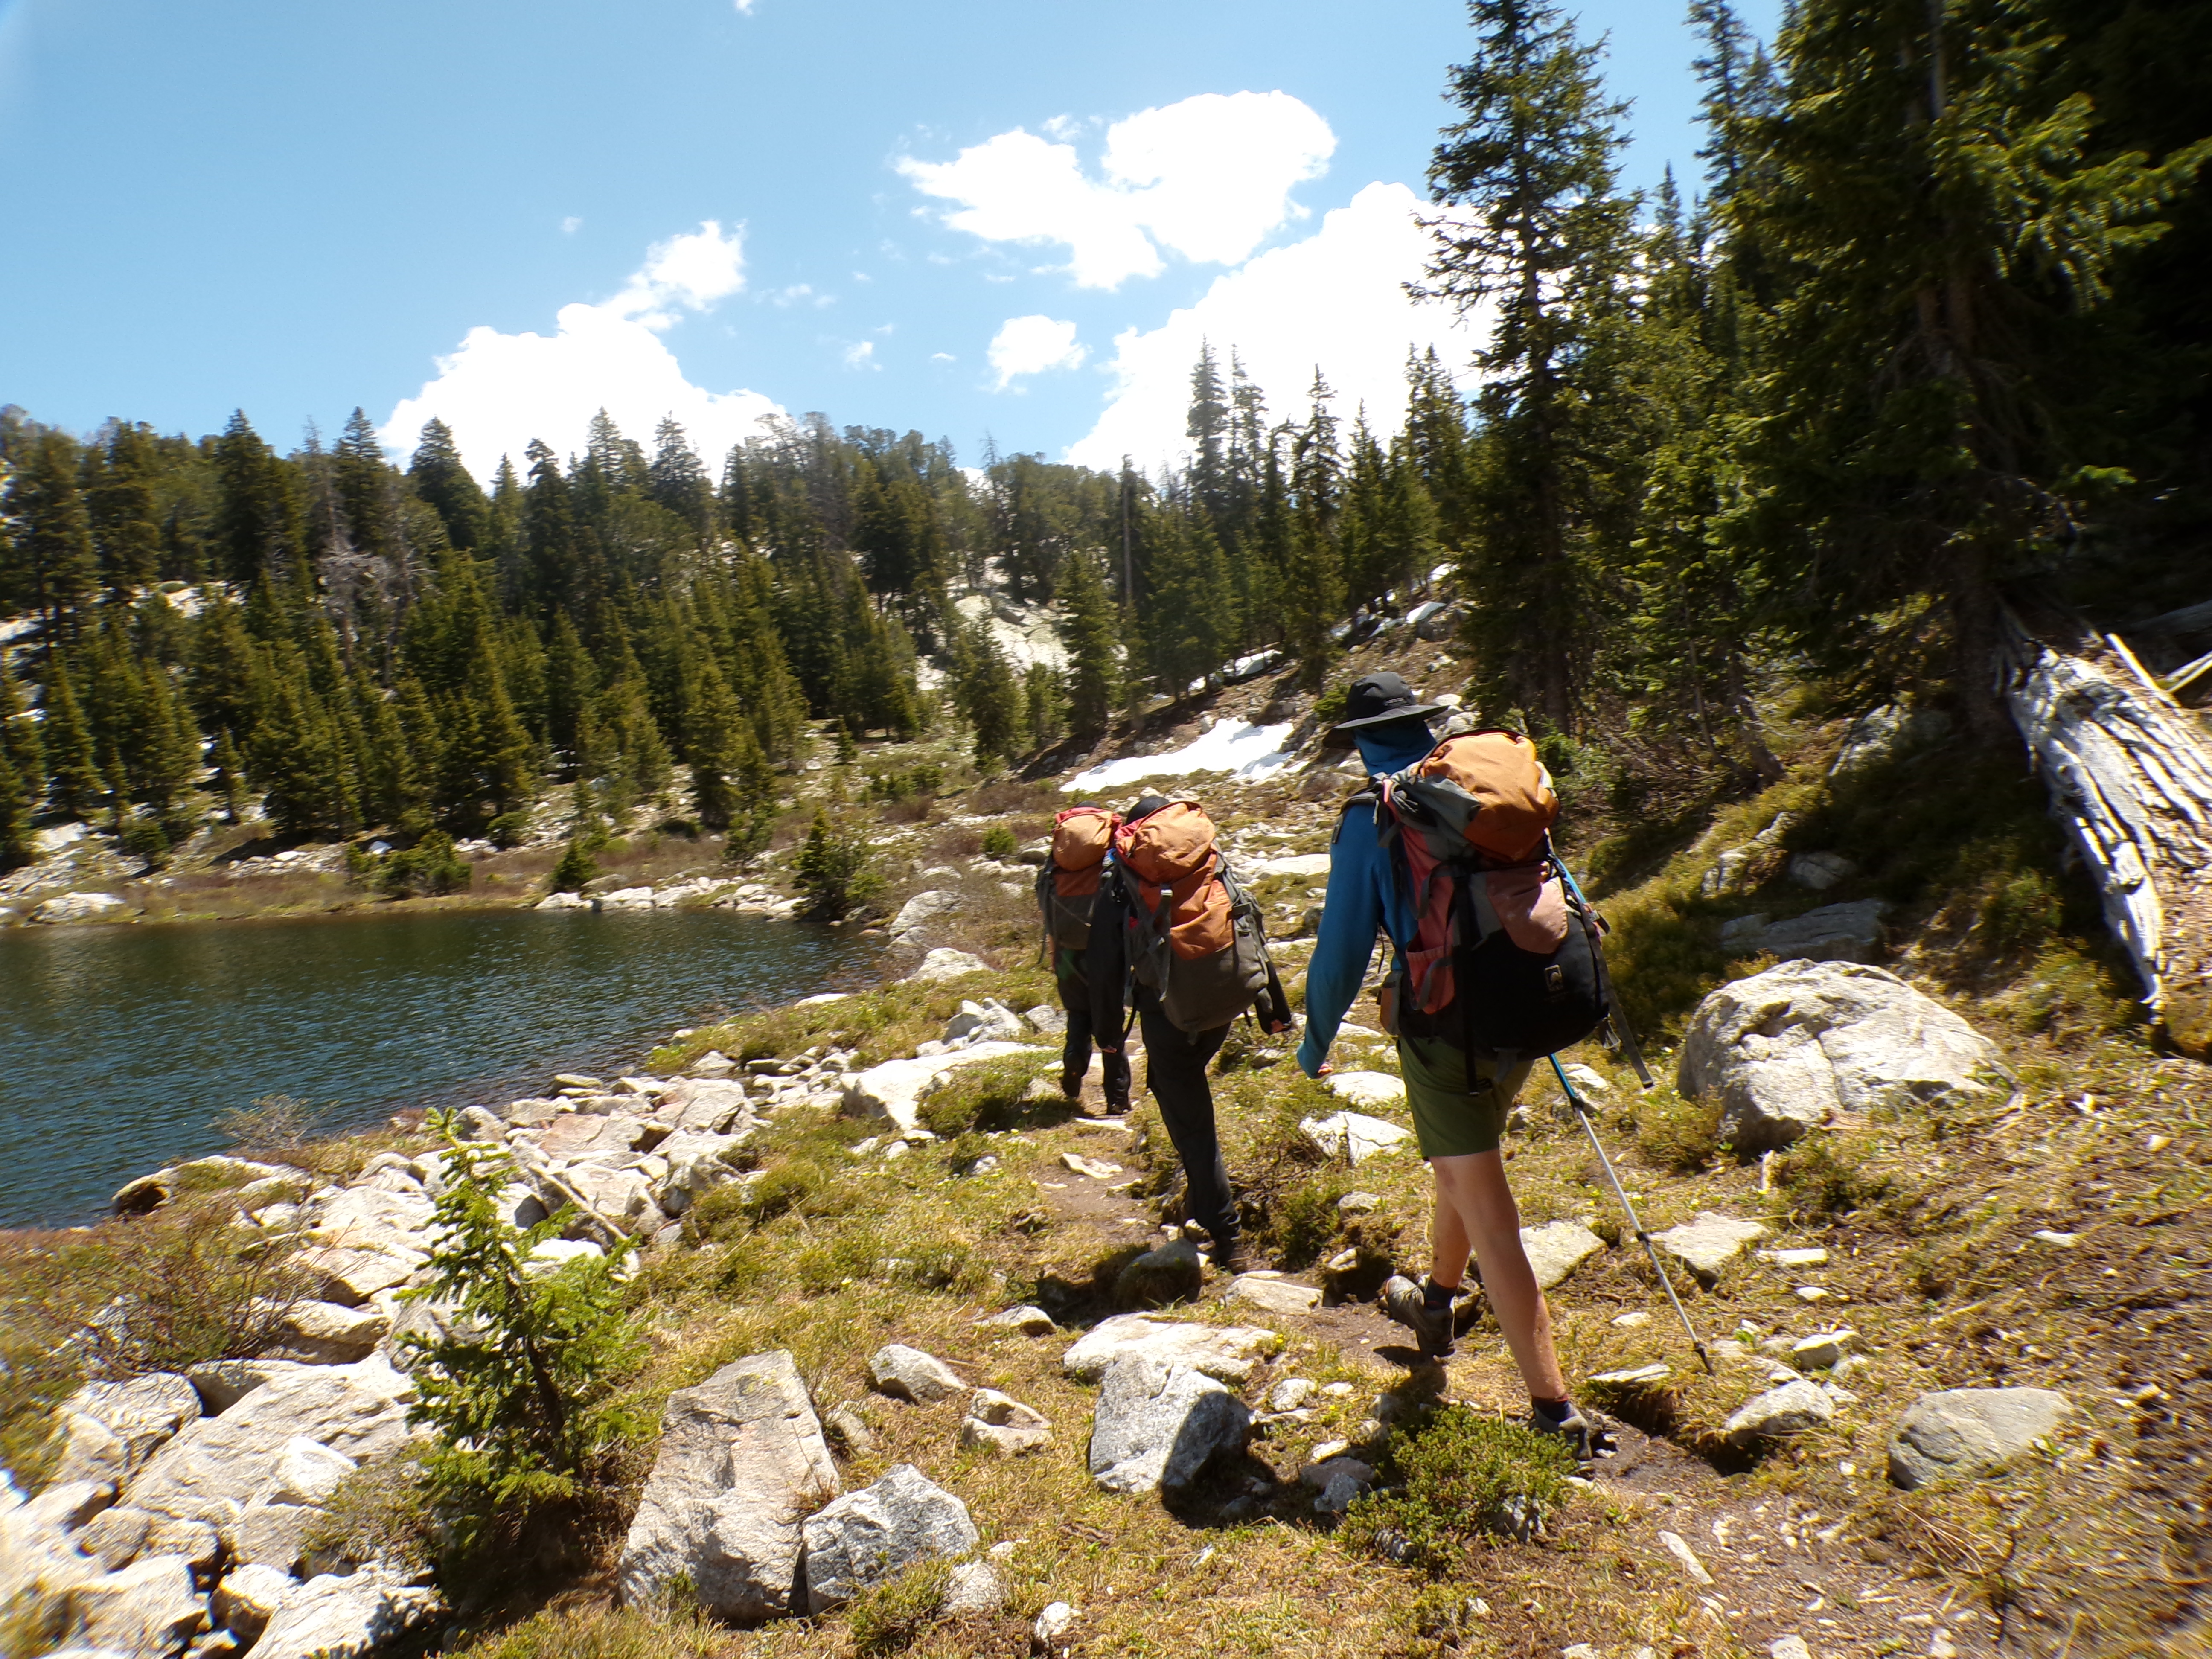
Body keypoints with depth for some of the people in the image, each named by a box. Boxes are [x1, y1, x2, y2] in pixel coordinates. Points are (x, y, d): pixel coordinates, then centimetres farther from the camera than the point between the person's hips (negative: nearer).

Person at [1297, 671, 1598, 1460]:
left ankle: (1555, 1411, 2)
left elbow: (1342, 950, -10)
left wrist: (1316, 1042, 4)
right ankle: (1437, 1302, 49)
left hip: (1441, 1031, -6)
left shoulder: (1370, 823, -12)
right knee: (1467, 1166, 27)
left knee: (1488, 1214, -1)